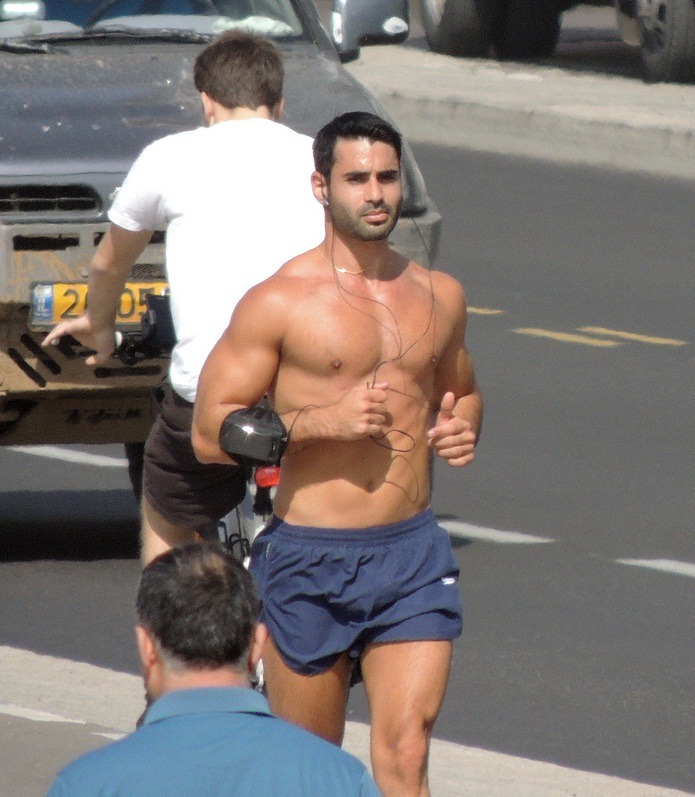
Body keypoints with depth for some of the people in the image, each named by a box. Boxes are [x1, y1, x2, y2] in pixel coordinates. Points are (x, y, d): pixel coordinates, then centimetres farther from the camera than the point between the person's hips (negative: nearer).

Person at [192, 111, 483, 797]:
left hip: (413, 553, 3)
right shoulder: (280, 302, -6)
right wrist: (324, 420, -19)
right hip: (311, 558, -3)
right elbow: (208, 432, -7)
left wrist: (462, 428, 4)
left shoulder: (438, 296, 10)